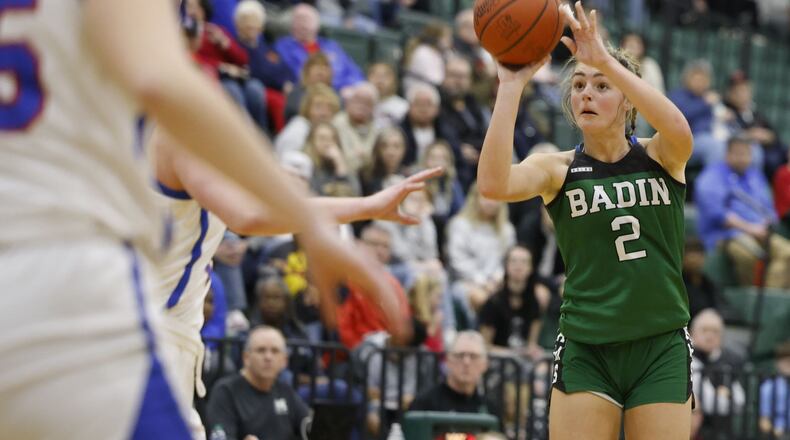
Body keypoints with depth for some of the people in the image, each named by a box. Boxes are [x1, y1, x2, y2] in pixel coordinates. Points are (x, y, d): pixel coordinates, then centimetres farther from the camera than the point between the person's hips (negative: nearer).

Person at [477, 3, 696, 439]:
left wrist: (605, 61, -30)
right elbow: (493, 184, -20)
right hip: (586, 350, 0)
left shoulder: (659, 156, 2)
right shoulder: (557, 169, 1)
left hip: (661, 350, 0)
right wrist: (512, 84, -23)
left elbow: (679, 131, -23)